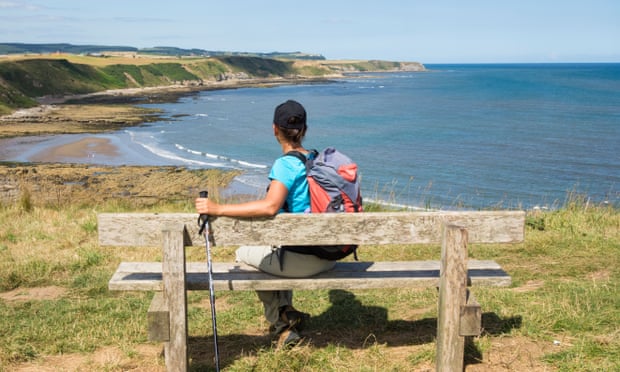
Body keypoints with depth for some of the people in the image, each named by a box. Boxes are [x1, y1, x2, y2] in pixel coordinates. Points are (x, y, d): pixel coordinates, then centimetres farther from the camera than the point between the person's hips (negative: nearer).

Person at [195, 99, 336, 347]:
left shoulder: (286, 164, -18)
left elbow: (270, 206, -32)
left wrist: (217, 209, -31)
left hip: (303, 260, -8)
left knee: (244, 253, 18)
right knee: (276, 252, 35)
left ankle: (281, 322, 21)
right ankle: (286, 313, 31)